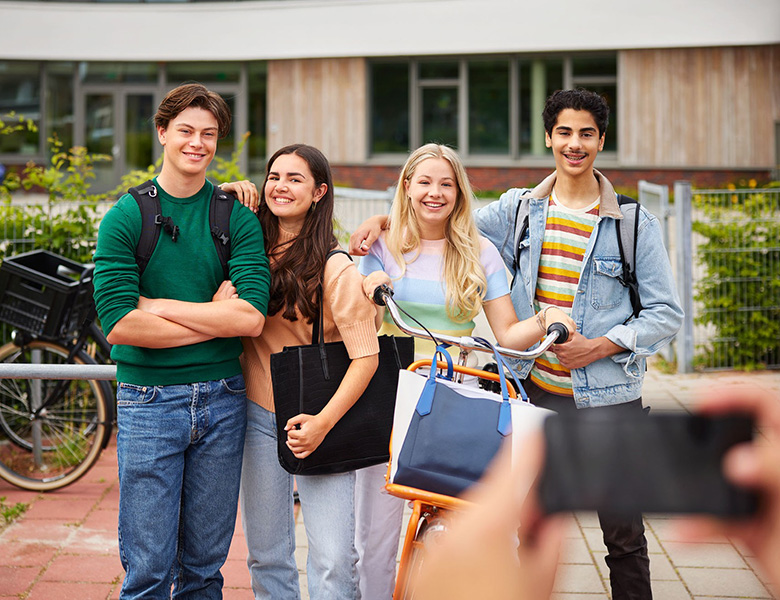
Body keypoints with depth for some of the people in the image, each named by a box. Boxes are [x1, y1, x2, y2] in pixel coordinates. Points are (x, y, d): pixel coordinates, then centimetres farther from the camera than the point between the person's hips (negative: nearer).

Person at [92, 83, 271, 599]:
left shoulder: (238, 218, 3)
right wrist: (214, 317, -11)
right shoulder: (126, 217, -2)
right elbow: (119, 323, -14)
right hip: (149, 400, -2)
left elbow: (251, 317, -11)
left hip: (222, 399, 2)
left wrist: (157, 305, -11)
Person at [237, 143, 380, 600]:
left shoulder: (335, 268, -12)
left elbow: (366, 357, -13)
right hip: (259, 414, 4)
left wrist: (323, 423, -22)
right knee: (266, 557, 11)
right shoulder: (254, 251, 4)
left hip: (318, 421, -4)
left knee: (334, 562, -7)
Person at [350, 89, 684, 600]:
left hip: (608, 397, -2)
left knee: (623, 533, 3)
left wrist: (601, 346, -15)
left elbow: (667, 313, -2)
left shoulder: (635, 224, -2)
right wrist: (381, 220, -7)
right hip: (535, 390, 3)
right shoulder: (519, 209, 5)